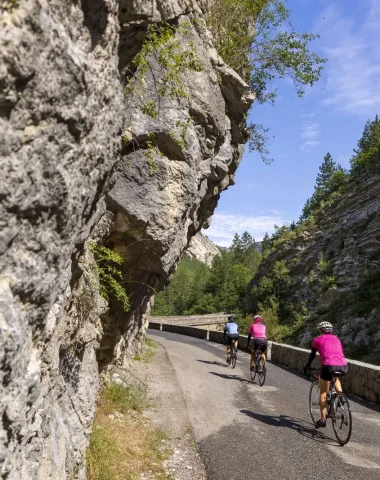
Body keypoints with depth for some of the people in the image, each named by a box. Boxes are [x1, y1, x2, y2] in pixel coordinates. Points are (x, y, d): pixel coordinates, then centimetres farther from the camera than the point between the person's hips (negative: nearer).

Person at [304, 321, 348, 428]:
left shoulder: (318, 340, 15)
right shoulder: (336, 339, 26)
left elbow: (312, 355, 22)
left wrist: (306, 367, 39)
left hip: (329, 366, -4)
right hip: (343, 367, 4)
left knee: (323, 393, 16)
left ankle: (323, 419, 16)